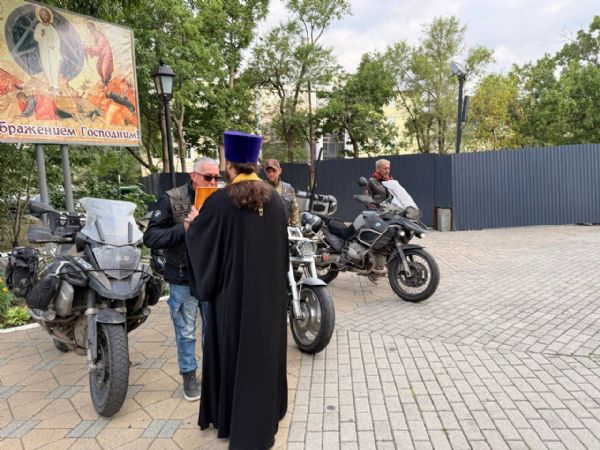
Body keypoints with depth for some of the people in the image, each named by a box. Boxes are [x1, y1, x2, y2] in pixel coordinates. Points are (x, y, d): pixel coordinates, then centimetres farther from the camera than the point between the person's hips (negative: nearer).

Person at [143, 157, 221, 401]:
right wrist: (184, 228, -27)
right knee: (186, 332, 10)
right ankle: (189, 374, 29)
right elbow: (150, 237, -16)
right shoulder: (171, 199, -10)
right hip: (183, 278, -3)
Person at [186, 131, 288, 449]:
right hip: (270, 291, 4)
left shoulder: (219, 202, -14)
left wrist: (192, 224, 20)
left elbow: (197, 237, 0)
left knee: (232, 352, 14)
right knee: (265, 353, 16)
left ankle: (231, 419, 31)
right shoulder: (275, 200, -1)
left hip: (234, 292, -3)